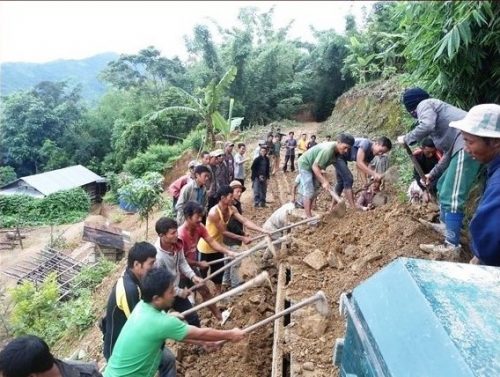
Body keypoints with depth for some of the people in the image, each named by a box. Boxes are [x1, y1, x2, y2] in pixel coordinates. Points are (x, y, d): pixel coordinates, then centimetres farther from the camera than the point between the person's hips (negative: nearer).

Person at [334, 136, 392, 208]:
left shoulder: (371, 154, 1)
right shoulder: (366, 143, -26)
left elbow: (364, 167, 3)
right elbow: (359, 163, -34)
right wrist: (374, 174, -40)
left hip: (342, 157, 10)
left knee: (341, 182, 15)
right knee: (348, 179, -17)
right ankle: (353, 208, -16)